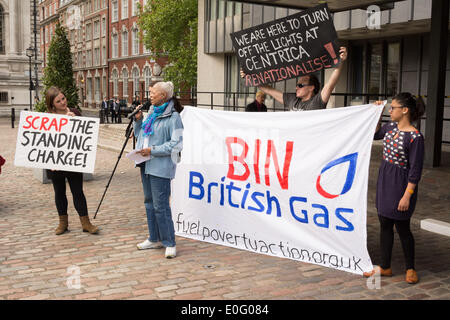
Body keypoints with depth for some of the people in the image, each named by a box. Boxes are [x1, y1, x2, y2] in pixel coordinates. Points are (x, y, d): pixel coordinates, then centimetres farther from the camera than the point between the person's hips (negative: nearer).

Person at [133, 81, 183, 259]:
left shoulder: (173, 117, -11)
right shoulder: (152, 113, 15)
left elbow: (176, 144, -17)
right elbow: (139, 134, 24)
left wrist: (153, 150, -19)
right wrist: (138, 120, 6)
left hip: (161, 167, -9)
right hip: (146, 164, 9)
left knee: (160, 205, -9)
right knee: (149, 203, 15)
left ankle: (170, 243, 1)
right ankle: (155, 239, 27)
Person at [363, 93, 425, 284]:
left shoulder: (415, 137, -19)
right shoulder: (391, 127, 3)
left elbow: (415, 170, -18)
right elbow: (375, 134, 25)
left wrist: (407, 196, -19)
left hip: (401, 184, -8)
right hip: (384, 181, 8)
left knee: (402, 228, 5)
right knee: (385, 225, 13)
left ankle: (410, 269, 25)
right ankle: (385, 267, 26)